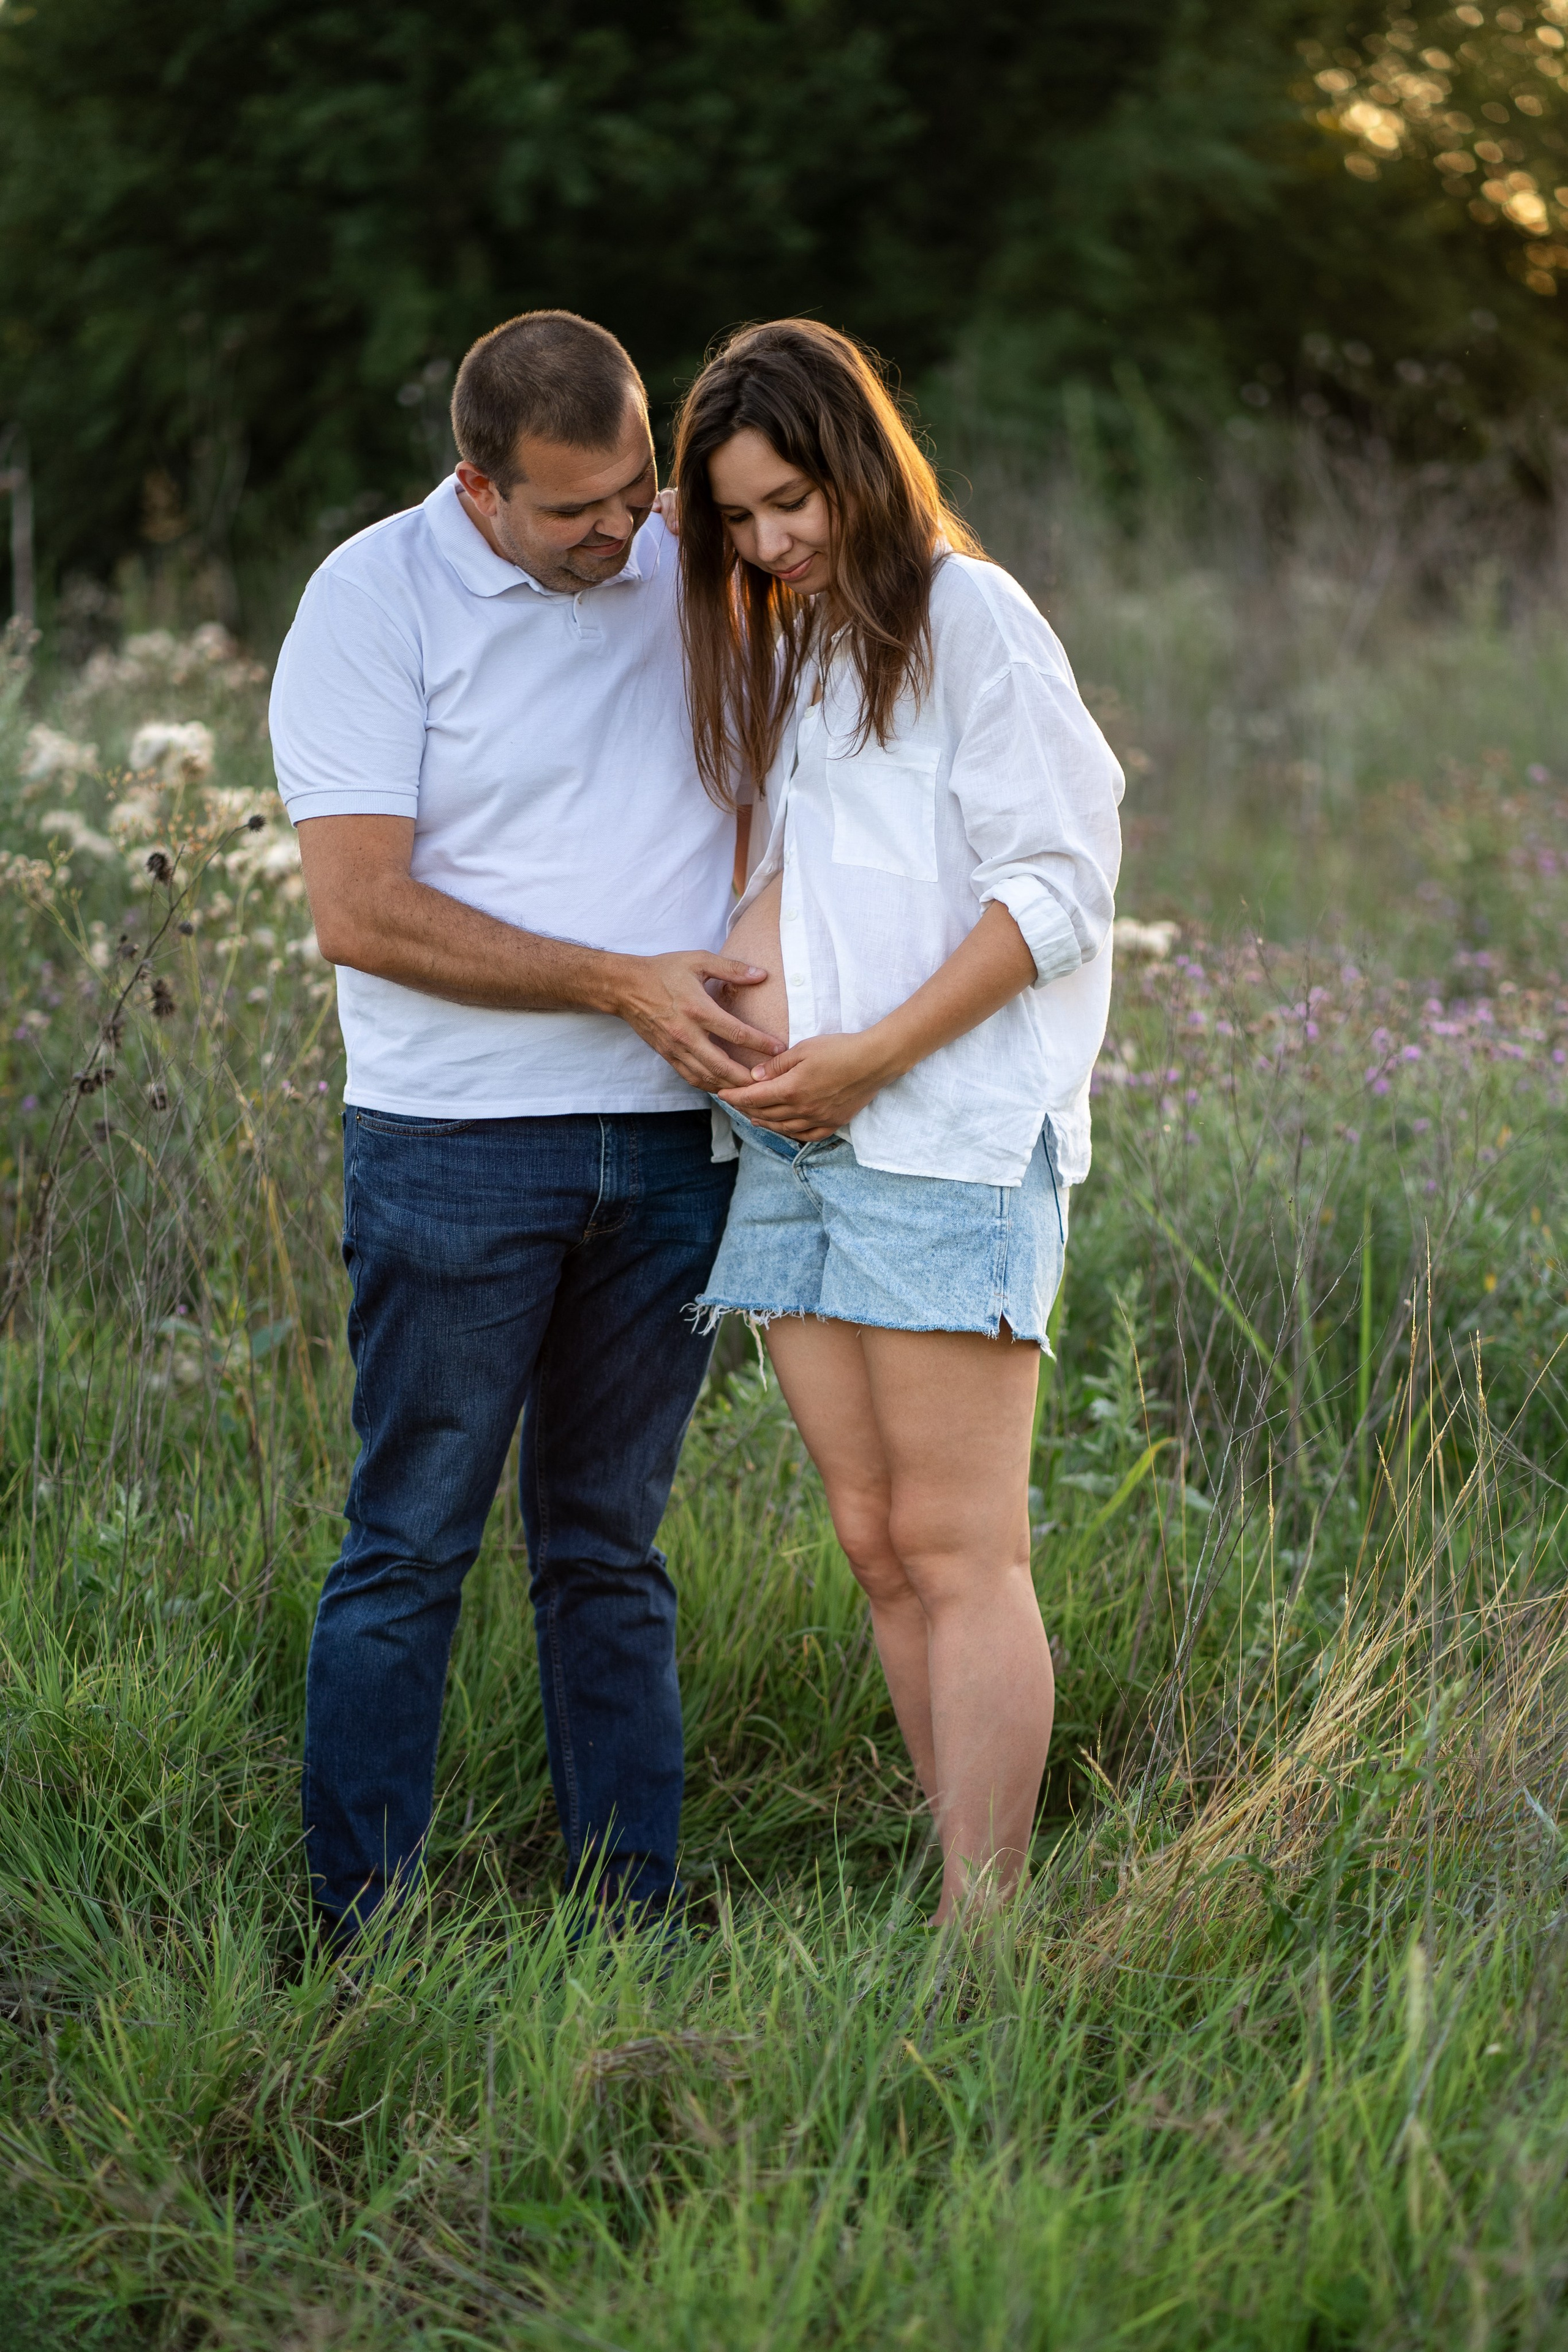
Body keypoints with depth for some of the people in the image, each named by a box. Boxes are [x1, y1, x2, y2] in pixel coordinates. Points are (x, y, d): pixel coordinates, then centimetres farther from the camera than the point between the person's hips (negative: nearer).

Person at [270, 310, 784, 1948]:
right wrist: (625, 984, -13)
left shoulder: (688, 568, 9)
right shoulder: (375, 600, -6)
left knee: (610, 1548, 10)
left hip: (671, 1139, 4)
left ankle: (634, 1919, 14)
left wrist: (759, 988, 5)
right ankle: (357, 1937, 4)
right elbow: (361, 912, -12)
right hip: (456, 1140, -4)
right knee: (410, 1549, -2)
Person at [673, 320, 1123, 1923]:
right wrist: (729, 1001, 2)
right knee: (876, 1546, 5)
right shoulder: (778, 656, 21)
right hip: (797, 1146, 8)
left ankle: (978, 1933, -9)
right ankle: (980, 1903, 9)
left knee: (956, 1549, -9)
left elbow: (1059, 886, -9)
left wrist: (871, 1058, -13)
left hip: (948, 1142, -8)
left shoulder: (967, 618, -3)